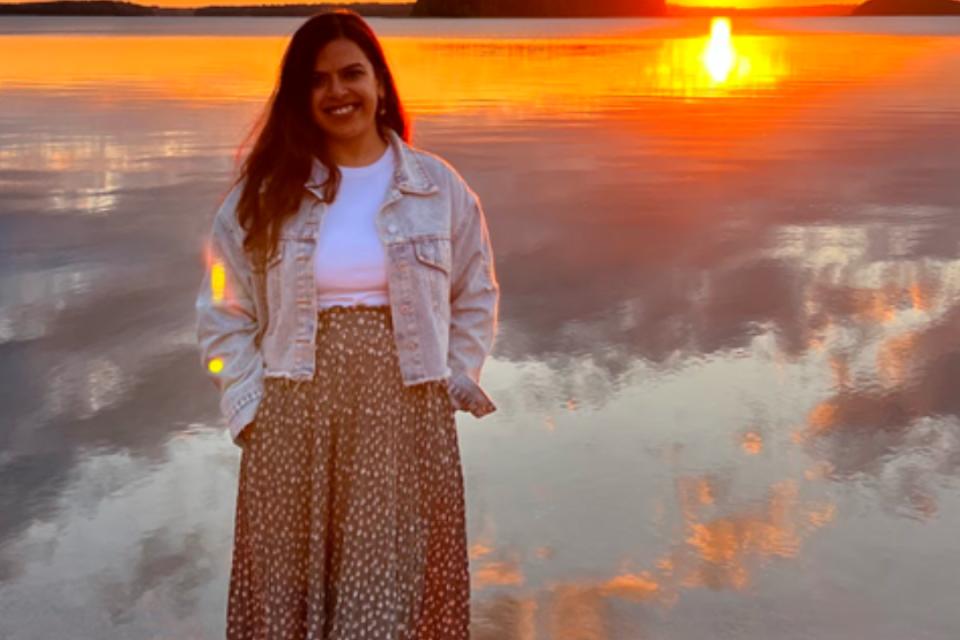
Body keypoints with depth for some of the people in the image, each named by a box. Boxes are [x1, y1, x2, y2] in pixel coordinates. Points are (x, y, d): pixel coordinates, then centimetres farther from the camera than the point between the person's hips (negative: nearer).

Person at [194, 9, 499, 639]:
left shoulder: (438, 185, 4)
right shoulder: (265, 192, 3)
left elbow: (476, 295, 13)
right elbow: (223, 312, 6)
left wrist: (453, 384, 4)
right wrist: (249, 403, -2)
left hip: (405, 415, 0)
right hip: (292, 417, 1)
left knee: (392, 585, 1)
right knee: (290, 581, 6)